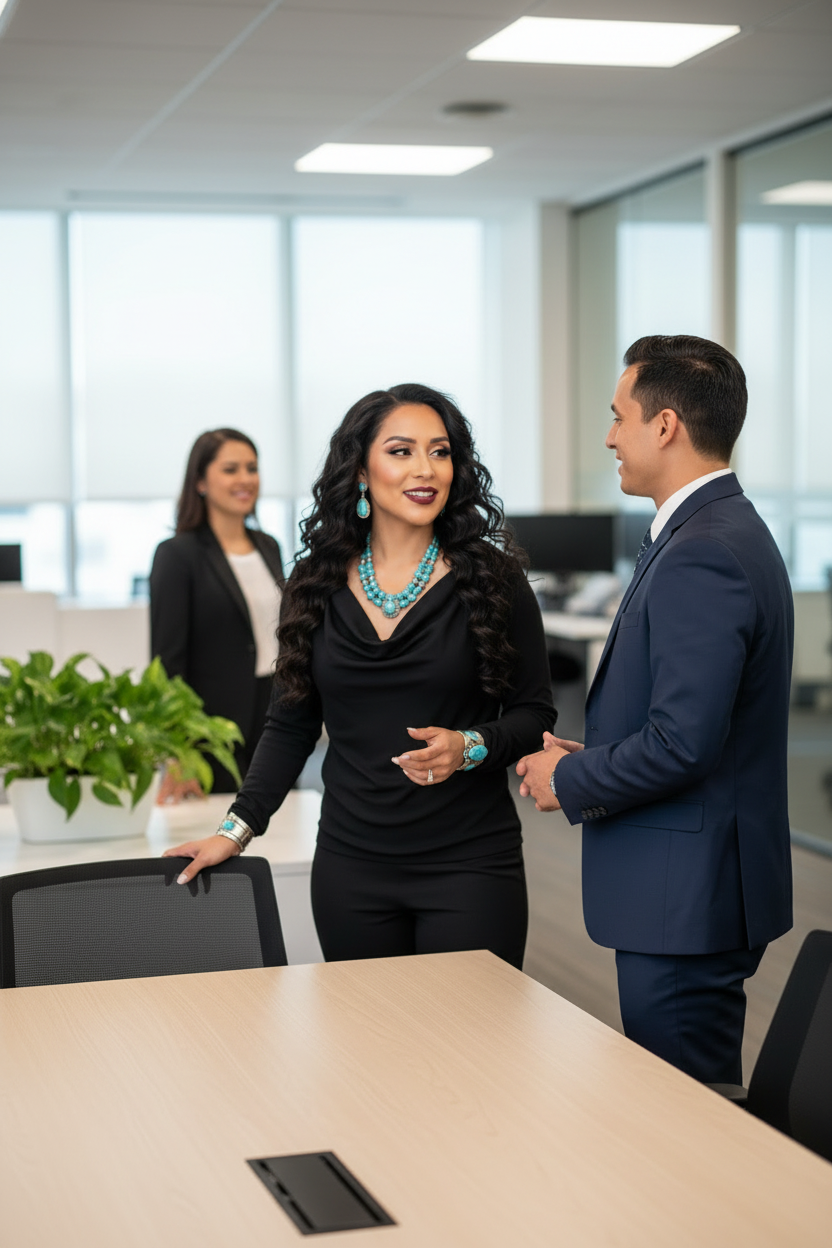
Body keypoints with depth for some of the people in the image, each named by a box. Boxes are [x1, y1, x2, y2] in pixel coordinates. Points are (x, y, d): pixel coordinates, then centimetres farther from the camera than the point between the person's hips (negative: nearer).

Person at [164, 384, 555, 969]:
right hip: (351, 867, 2)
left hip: (469, 865, -2)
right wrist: (238, 827, 4)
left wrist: (470, 747, -16)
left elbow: (535, 713, 3)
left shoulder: (490, 579, -1)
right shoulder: (319, 585, 6)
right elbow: (291, 723, 12)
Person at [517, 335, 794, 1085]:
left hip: (687, 897, -10)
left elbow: (682, 744, -26)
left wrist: (568, 782, -10)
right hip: (700, 888, 10)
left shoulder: (701, 555, -21)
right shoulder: (728, 531, 12)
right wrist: (588, 758, 8)